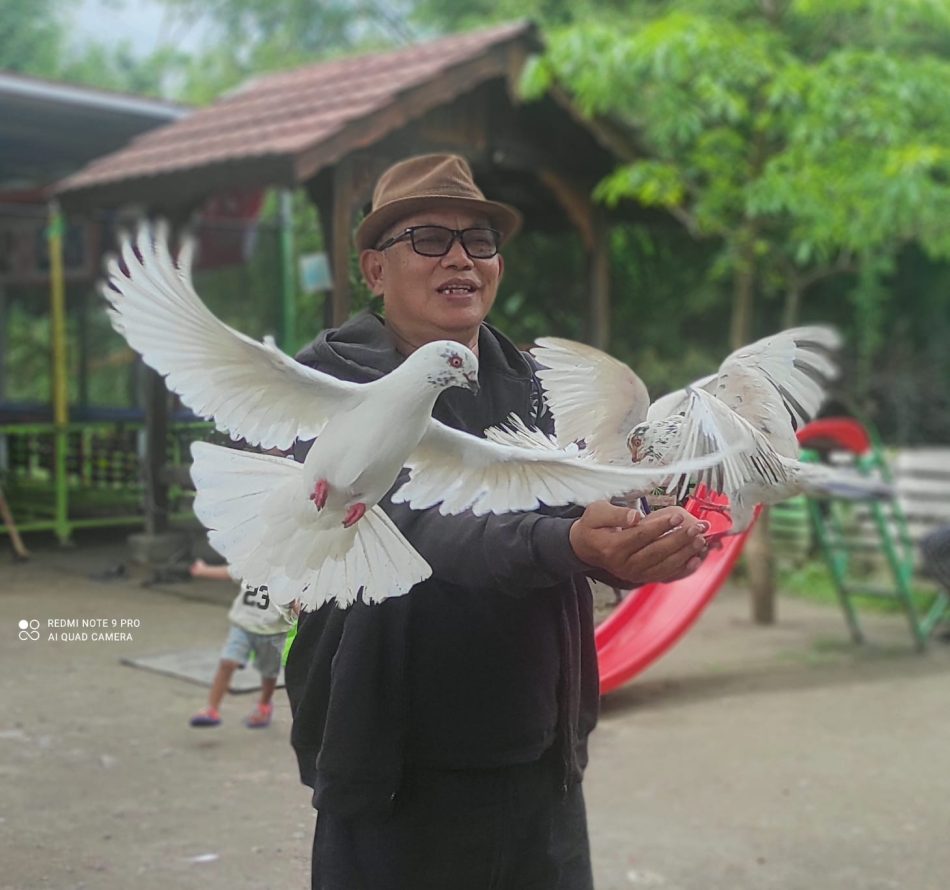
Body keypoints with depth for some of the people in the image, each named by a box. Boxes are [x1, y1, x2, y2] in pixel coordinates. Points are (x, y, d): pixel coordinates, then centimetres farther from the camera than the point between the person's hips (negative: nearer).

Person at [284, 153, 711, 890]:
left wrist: (651, 541, -30)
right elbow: (415, 523, -25)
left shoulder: (540, 388, 7)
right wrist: (567, 542, -43)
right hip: (393, 784, -4)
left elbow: (601, 509, -7)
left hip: (543, 772, 4)